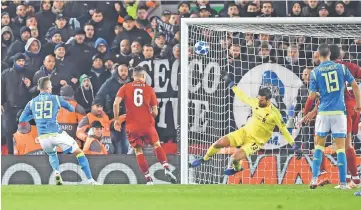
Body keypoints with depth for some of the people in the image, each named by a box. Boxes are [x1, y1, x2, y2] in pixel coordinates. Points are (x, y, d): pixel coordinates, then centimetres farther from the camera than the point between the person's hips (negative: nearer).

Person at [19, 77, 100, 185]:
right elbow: (72, 109, 17)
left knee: (52, 154, 35)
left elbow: (21, 120, 12)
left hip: (43, 137, 3)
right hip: (56, 134, -3)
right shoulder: (56, 99, 4)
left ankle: (57, 172, 7)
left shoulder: (32, 102, 9)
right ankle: (90, 180, -1)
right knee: (79, 152, 9)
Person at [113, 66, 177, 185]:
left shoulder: (125, 88, 3)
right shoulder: (149, 89, 4)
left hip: (132, 126, 0)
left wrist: (116, 119, 0)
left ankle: (148, 179, 5)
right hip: (147, 124, 0)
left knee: (138, 151, 10)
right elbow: (155, 112, 2)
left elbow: (116, 103, -10)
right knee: (156, 145, 17)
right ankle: (166, 168, -2)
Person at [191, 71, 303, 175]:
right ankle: (205, 159, 17)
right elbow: (242, 96, 10)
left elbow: (284, 130, -15)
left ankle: (237, 168, 15)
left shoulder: (274, 113, -20)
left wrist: (294, 147, -16)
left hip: (256, 141, -5)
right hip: (244, 132, 5)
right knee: (220, 143, -11)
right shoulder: (256, 102, -6)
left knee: (235, 157, -23)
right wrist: (231, 84, 11)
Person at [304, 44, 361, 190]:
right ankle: (343, 182, -1)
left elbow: (312, 96, -2)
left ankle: (314, 179, 1)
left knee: (319, 145, 12)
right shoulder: (341, 67, 2)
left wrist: (305, 113, 11)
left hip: (323, 112, 0)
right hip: (339, 112, 0)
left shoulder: (315, 72, -1)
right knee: (340, 147, 4)